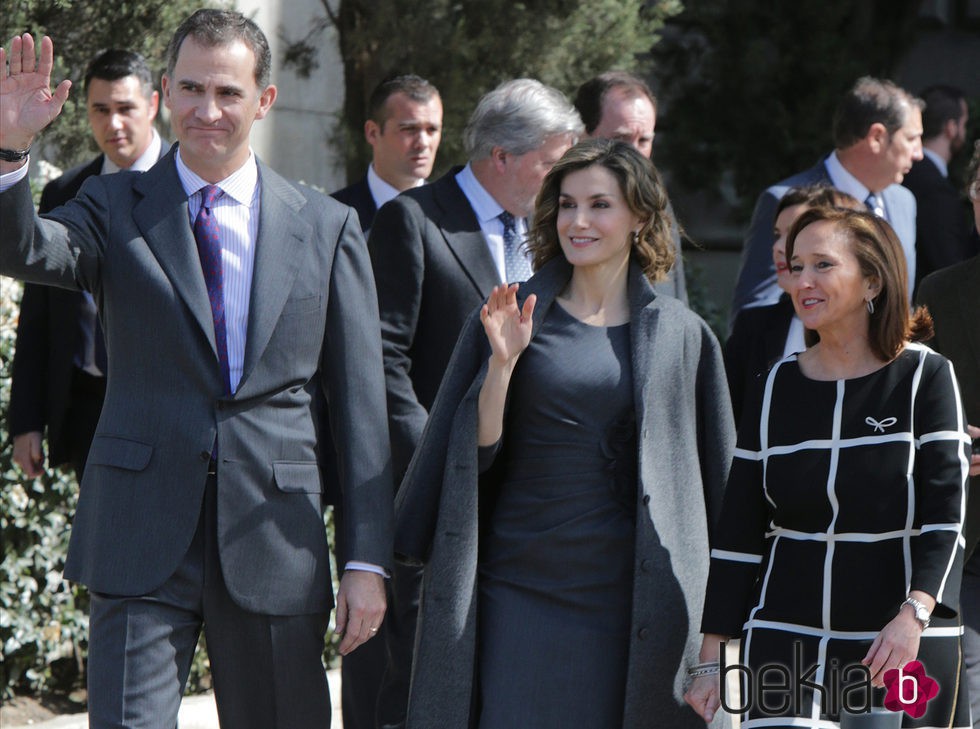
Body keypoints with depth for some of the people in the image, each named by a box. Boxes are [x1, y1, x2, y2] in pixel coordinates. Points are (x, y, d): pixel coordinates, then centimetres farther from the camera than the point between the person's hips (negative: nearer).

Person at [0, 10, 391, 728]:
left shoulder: (327, 227, 7)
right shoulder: (117, 207, 6)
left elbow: (361, 401, 6)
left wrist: (368, 559, 1)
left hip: (275, 534, 1)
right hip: (143, 536, -1)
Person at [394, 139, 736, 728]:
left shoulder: (681, 336, 5)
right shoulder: (512, 319, 4)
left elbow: (716, 474, 9)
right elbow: (476, 451, 0)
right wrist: (502, 362, -15)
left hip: (637, 594, 1)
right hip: (524, 586, 0)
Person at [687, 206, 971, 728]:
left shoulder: (924, 378, 0)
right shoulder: (776, 390, 9)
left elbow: (944, 514, -8)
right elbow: (737, 533, 10)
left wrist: (914, 614, -23)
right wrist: (711, 659, 5)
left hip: (905, 644, -2)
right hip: (785, 643, 2)